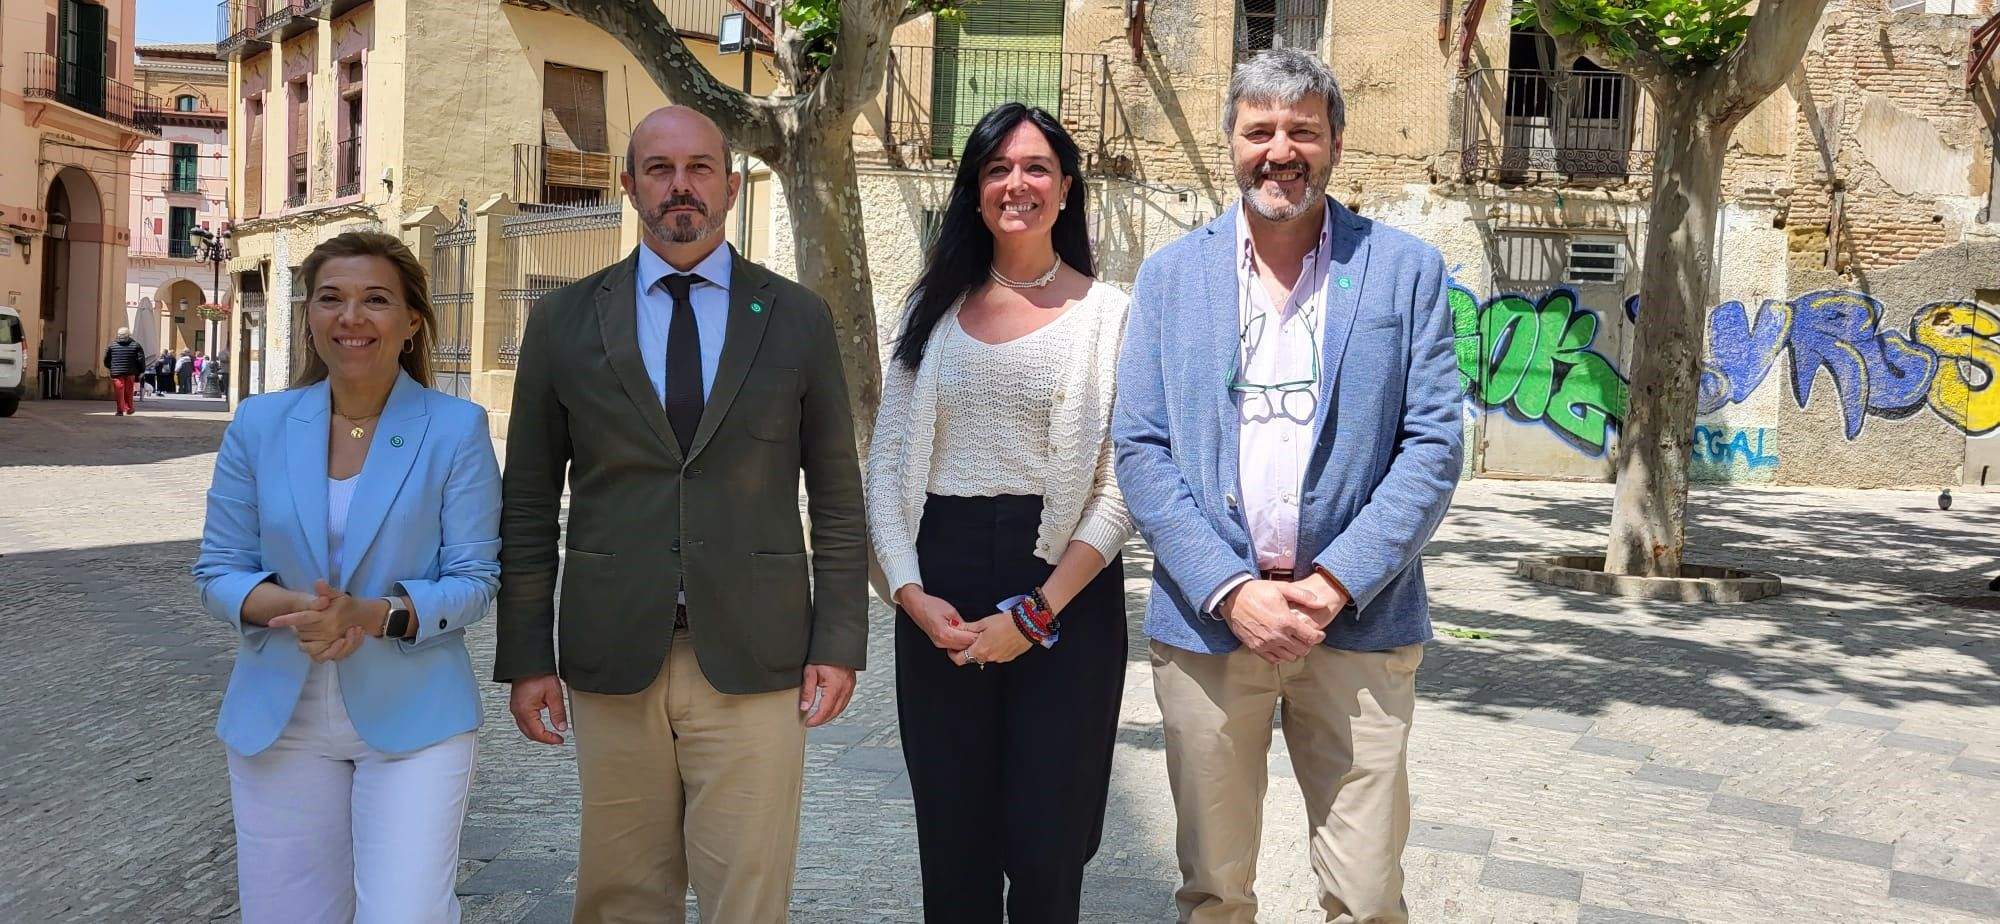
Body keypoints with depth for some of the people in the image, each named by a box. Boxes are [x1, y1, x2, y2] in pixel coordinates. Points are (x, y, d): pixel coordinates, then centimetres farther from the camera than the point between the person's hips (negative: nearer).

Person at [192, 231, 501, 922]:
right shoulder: (259, 425, 3)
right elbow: (216, 572, 4)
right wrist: (293, 608, -17)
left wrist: (375, 615, -23)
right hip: (280, 716, 3)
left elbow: (474, 580, -6)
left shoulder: (456, 429, -5)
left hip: (412, 715, -3)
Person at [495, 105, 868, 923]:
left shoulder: (798, 318, 5)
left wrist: (839, 643, 0)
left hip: (753, 661, -1)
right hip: (612, 659, 1)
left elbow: (837, 497, 6)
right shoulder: (563, 322, 6)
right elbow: (529, 505, 7)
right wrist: (525, 657, 2)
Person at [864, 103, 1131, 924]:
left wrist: (1038, 612, -13)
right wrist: (910, 593, -7)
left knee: (1046, 848, 1)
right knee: (952, 845, 8)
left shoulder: (1107, 314, 1)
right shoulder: (934, 310, 11)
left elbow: (1122, 487, -6)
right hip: (938, 594, 3)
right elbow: (886, 465, 8)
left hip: (1065, 587, -3)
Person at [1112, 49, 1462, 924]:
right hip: (1207, 616, 1)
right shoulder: (1171, 273, 7)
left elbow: (1432, 447, -1)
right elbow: (1139, 450, 1)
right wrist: (1230, 590, -11)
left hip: (1358, 619, -1)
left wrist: (1337, 583, -12)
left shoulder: (1405, 268, 4)